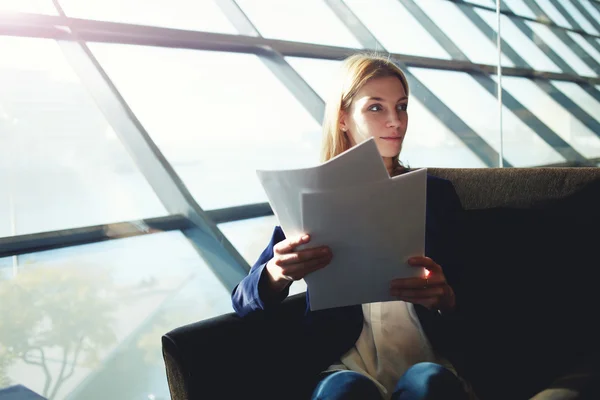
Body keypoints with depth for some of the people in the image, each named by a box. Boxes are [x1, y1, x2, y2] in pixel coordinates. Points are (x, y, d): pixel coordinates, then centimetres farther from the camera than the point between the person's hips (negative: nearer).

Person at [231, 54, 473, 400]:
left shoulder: (437, 194, 11)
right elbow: (244, 301, 0)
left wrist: (444, 297, -17)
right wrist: (278, 273, -24)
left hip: (429, 367, 1)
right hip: (346, 367, 0)